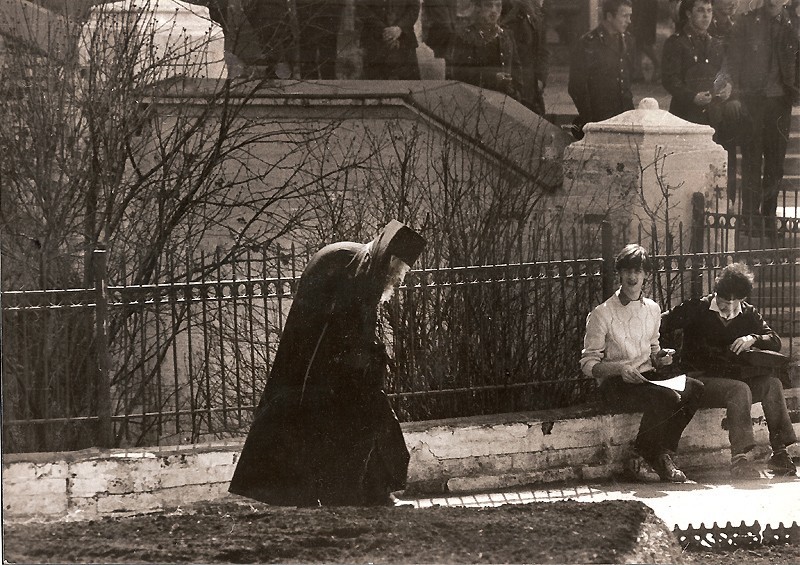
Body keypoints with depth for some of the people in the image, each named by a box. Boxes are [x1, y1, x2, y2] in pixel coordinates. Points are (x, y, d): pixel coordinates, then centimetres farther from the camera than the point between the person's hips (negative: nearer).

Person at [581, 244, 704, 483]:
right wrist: (620, 368, -22)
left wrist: (660, 357, 2)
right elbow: (588, 364, -5)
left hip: (647, 377, 6)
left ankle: (664, 455, -14)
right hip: (614, 383, -6)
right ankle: (642, 455, -14)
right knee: (664, 398, -34)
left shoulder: (652, 309, 13)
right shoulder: (602, 314, -5)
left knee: (694, 389, -23)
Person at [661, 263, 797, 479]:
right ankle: (740, 459, -41)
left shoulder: (747, 313, 9)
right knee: (739, 389, -34)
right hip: (700, 379, -5)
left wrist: (754, 339, -13)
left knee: (772, 383, -21)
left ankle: (780, 453, -22)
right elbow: (662, 324, -5)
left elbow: (775, 342, 7)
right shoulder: (698, 309, -3)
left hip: (733, 377, 5)